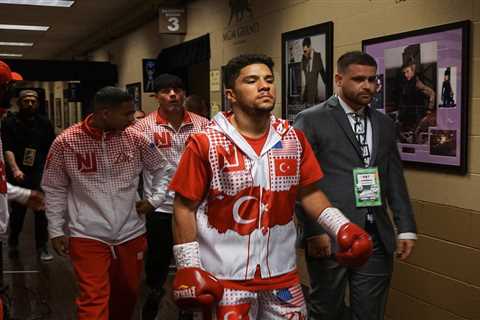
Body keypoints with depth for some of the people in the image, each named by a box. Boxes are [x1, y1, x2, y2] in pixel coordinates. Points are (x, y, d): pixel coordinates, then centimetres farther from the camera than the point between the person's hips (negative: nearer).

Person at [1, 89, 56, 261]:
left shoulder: (44, 123, 6)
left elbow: (51, 150, 9)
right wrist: (15, 169, -26)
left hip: (40, 173, 1)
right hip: (18, 174, 0)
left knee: (42, 211, -4)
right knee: (17, 211, 9)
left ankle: (42, 247, 9)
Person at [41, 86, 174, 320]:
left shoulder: (135, 138, -4)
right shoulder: (65, 142, -9)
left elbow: (162, 169, 12)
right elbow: (54, 190, 1)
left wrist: (154, 199, 1)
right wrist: (56, 230, 1)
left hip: (131, 233, 3)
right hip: (87, 236, -3)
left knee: (128, 293, 18)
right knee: (93, 300, -5)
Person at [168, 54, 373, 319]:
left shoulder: (293, 139, 2)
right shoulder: (206, 144, -11)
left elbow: (308, 192, 7)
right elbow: (184, 207, -7)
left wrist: (342, 227, -8)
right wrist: (188, 268, -10)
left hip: (282, 271, 4)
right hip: (224, 277, -3)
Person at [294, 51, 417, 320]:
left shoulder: (385, 124, 13)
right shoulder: (311, 120, -4)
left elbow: (395, 181, 14)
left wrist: (406, 228, 7)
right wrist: (313, 231, -13)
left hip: (377, 238, 5)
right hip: (329, 236, -4)